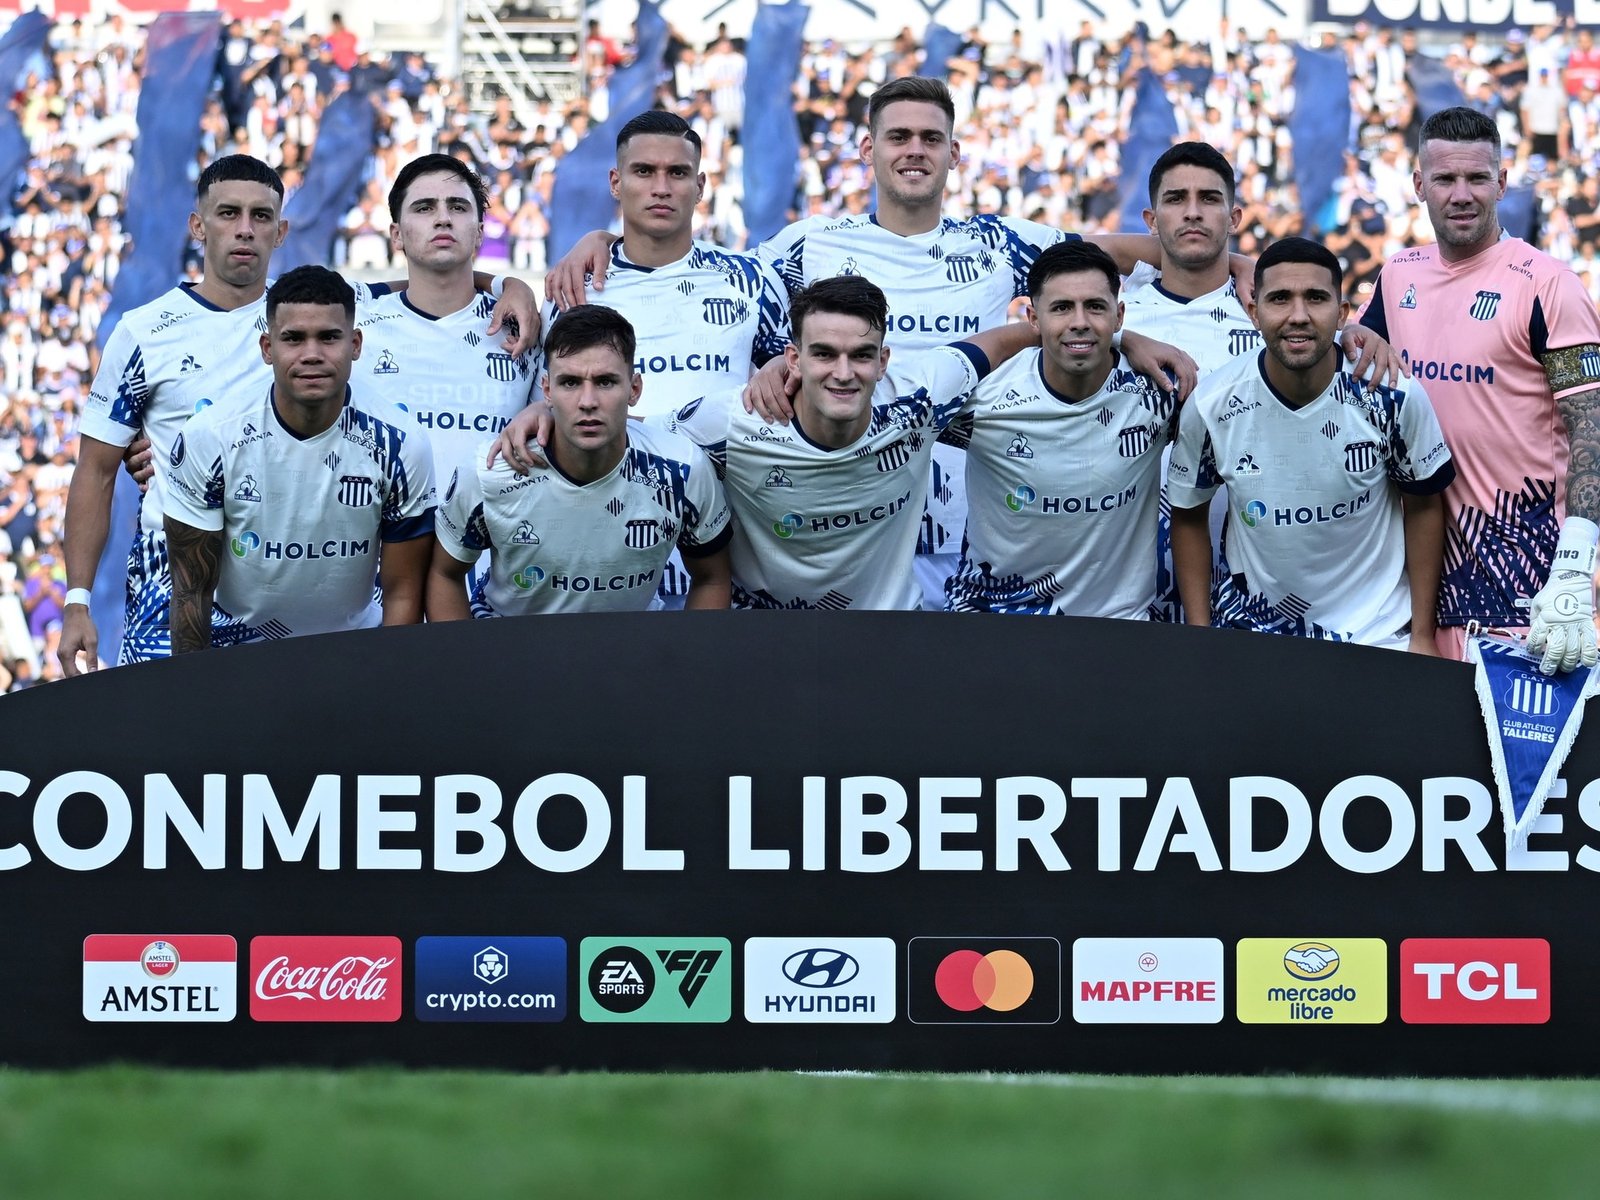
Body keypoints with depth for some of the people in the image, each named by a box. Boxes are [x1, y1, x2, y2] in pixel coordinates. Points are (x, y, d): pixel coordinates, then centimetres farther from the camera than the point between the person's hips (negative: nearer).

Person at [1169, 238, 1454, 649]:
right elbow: (1188, 516, 2)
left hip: (1377, 634, 0)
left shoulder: (1393, 397, -16)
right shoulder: (1211, 406, -14)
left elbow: (1422, 507, -2)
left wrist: (1422, 635, -1)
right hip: (1250, 627, 0)